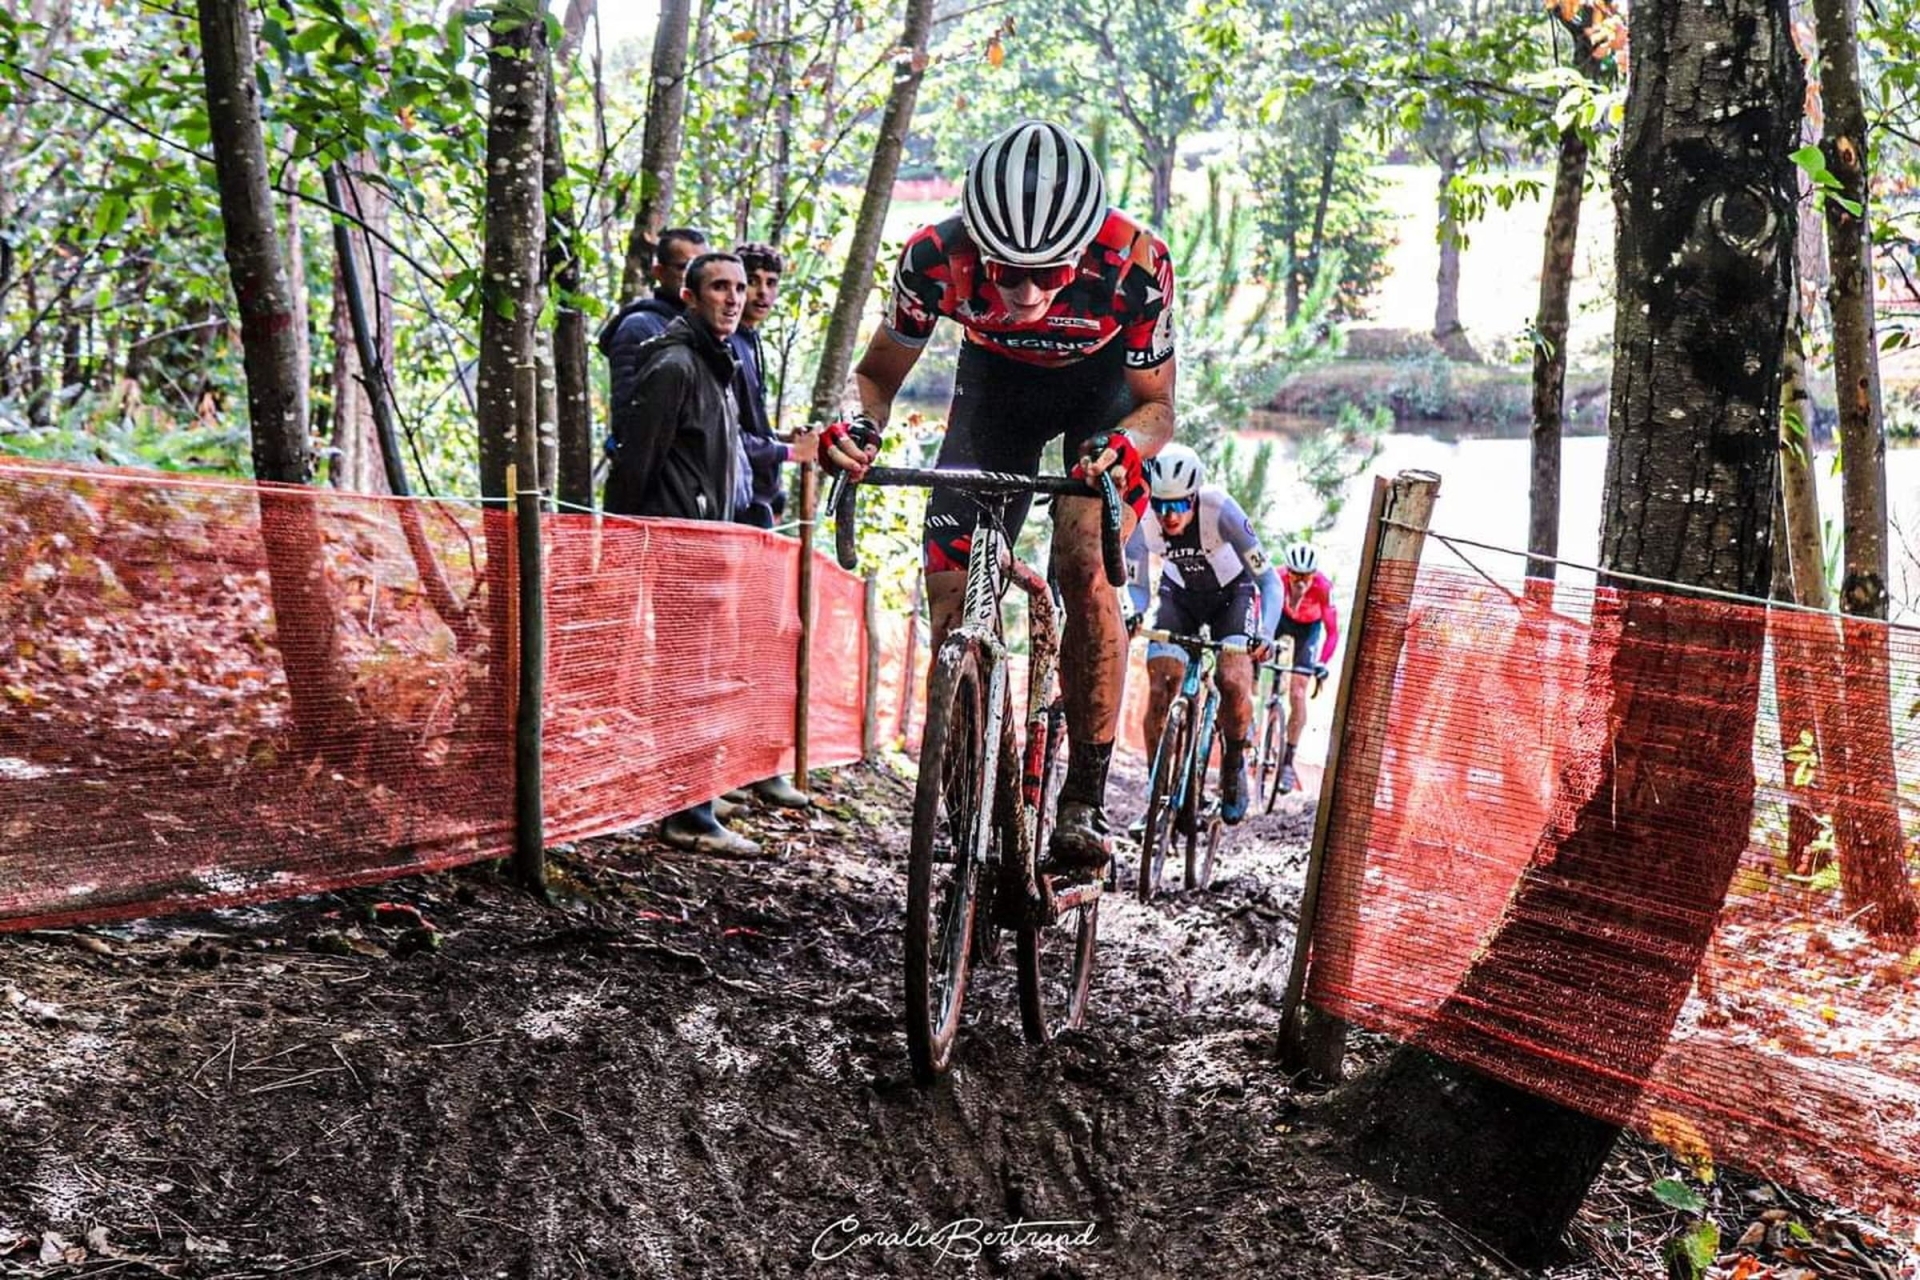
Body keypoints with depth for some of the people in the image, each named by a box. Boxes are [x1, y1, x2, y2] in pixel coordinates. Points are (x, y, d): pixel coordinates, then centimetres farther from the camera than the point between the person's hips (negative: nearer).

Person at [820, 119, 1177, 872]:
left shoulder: (1133, 263, -35)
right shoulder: (938, 257, -32)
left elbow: (1156, 405, -20)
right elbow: (878, 373, -15)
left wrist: (1124, 445, -43)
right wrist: (859, 426, -38)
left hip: (1104, 387, -2)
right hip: (996, 381, 2)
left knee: (1084, 568, -24)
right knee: (951, 589, -9)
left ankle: (1086, 801, -13)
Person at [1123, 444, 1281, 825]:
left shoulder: (1220, 509, -34)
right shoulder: (1142, 518, -28)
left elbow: (1270, 581, -31)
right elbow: (1136, 585, -14)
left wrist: (1265, 635, -46)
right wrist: (1134, 616, -37)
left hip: (1231, 593, -2)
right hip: (1178, 595, 2)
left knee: (1233, 682, -23)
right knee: (1160, 689, -16)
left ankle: (1234, 764, 7)